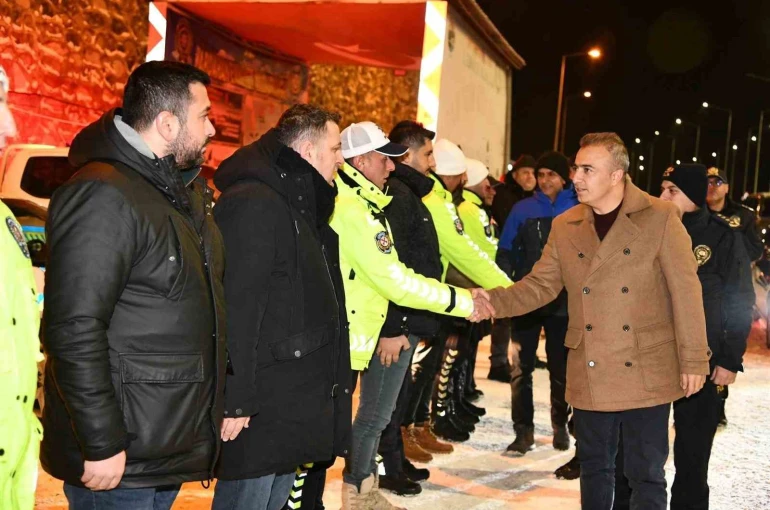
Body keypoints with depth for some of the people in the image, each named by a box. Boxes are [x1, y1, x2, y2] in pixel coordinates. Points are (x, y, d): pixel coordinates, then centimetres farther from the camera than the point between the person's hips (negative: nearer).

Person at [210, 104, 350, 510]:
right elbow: (236, 311, -23)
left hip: (295, 398, 10)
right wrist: (234, 401, -24)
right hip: (261, 404, -10)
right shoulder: (253, 203, -17)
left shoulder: (300, 204, 16)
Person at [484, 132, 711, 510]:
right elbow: (540, 284, 4)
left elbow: (685, 292, -7)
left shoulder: (660, 217, -6)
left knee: (646, 472, 5)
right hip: (590, 374, 4)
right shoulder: (564, 226, 5)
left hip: (646, 371, -3)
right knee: (594, 467, 16)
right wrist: (494, 301, -14)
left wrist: (693, 361, -8)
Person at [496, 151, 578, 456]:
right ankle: (523, 429, 11)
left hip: (563, 302, 0)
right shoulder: (523, 209, 1)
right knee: (522, 368, 2)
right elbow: (506, 252, 1)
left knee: (561, 368, 12)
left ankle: (560, 425, 28)